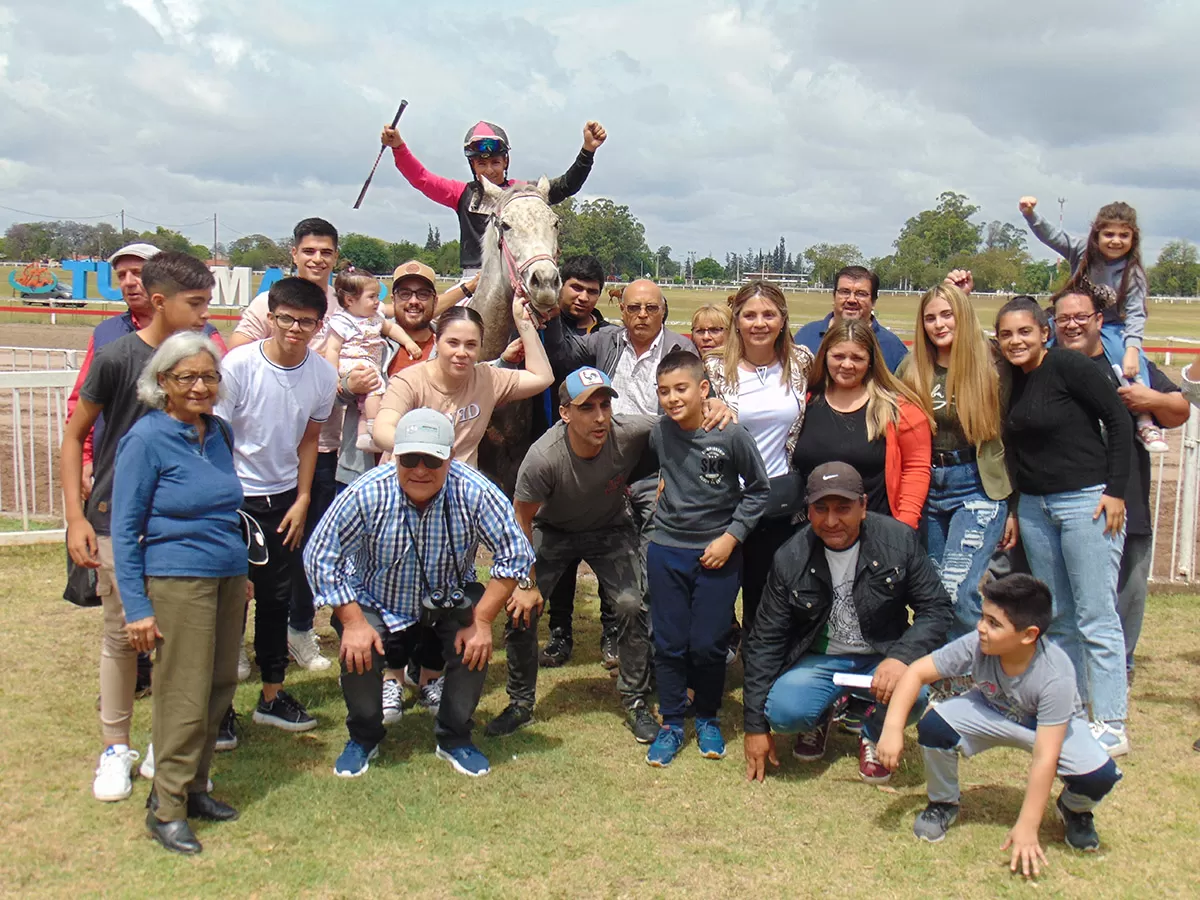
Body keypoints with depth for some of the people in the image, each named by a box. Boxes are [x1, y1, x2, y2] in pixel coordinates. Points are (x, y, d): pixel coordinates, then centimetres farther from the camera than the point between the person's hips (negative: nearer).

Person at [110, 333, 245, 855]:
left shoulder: (218, 433, 9)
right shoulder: (146, 440, -9)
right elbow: (124, 528, -8)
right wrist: (136, 608, -11)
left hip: (228, 577, 7)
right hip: (178, 581, -6)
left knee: (220, 687, 11)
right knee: (185, 695, -3)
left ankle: (193, 788, 26)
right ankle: (166, 808, 11)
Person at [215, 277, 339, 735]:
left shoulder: (323, 374, -4)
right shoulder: (238, 365, -16)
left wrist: (302, 500, 5)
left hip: (283, 499, 4)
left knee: (277, 598, 12)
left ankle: (272, 695, 25)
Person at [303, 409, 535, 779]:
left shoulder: (475, 493, -26)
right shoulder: (365, 495, -27)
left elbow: (514, 554, -20)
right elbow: (320, 556, -18)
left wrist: (481, 621, -23)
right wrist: (353, 622, -23)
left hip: (449, 599, 1)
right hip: (377, 602, 0)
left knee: (475, 643, -25)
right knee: (357, 649, -25)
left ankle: (455, 738, 2)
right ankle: (363, 737, 6)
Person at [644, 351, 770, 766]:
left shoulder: (732, 435, -14)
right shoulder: (658, 433, -4)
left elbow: (759, 490, -4)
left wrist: (731, 536, -8)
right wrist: (658, 497, 6)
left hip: (718, 553, -3)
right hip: (666, 550, 3)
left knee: (708, 645, 3)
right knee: (668, 643, 7)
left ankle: (707, 718, 26)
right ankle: (671, 723, 22)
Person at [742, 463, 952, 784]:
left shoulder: (899, 540, -12)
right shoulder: (790, 559, -10)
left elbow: (936, 609, -6)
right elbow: (765, 640, -4)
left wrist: (901, 656, -27)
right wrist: (756, 725, -4)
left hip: (883, 659, 0)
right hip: (819, 659, 0)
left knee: (911, 696, -32)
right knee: (782, 712, -28)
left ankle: (874, 734, 7)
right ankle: (822, 716, 12)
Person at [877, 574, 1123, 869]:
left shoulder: (1055, 676, -36)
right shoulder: (975, 645, -30)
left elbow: (1045, 757, -36)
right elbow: (916, 672, -24)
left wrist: (1027, 828, -34)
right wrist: (893, 728, -37)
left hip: (1052, 725, -2)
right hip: (991, 712, 2)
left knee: (1099, 776, -30)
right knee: (934, 725, -27)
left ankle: (1074, 809, 10)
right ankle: (943, 803, 4)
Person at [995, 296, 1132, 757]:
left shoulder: (1067, 365, -11)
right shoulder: (1010, 381, 9)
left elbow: (1118, 421, -10)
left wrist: (1115, 490, -13)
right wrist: (1014, 508, 13)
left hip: (1086, 501, -7)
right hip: (1035, 506, 7)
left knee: (1096, 617, -4)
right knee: (1056, 617, 12)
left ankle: (1111, 726, 4)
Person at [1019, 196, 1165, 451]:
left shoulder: (1132, 273, -14)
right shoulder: (1083, 251, -9)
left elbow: (1135, 314, -19)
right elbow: (1050, 234, -16)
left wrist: (1132, 349, -35)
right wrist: (1030, 213, -37)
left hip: (1111, 327, -3)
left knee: (1133, 361, -30)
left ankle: (1144, 422, -33)